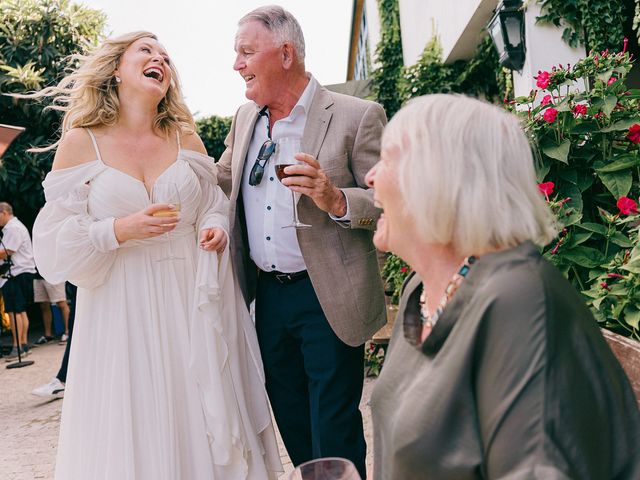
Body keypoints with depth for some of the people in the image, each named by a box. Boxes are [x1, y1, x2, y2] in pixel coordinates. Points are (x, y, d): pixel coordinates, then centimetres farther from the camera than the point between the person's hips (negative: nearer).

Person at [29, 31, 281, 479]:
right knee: (136, 432, 4)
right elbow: (54, 241, -4)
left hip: (191, 300, 3)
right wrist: (120, 230, -19)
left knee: (204, 424, 8)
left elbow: (214, 205, 15)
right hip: (123, 309, -2)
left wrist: (217, 228, -7)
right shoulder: (81, 142, -2)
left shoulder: (186, 139, 7)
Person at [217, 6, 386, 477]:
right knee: (291, 423, 19)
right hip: (268, 295, 6)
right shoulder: (245, 119, 9)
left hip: (328, 300, -6)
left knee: (334, 435, 3)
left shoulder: (357, 116, -10)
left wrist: (337, 200, -28)